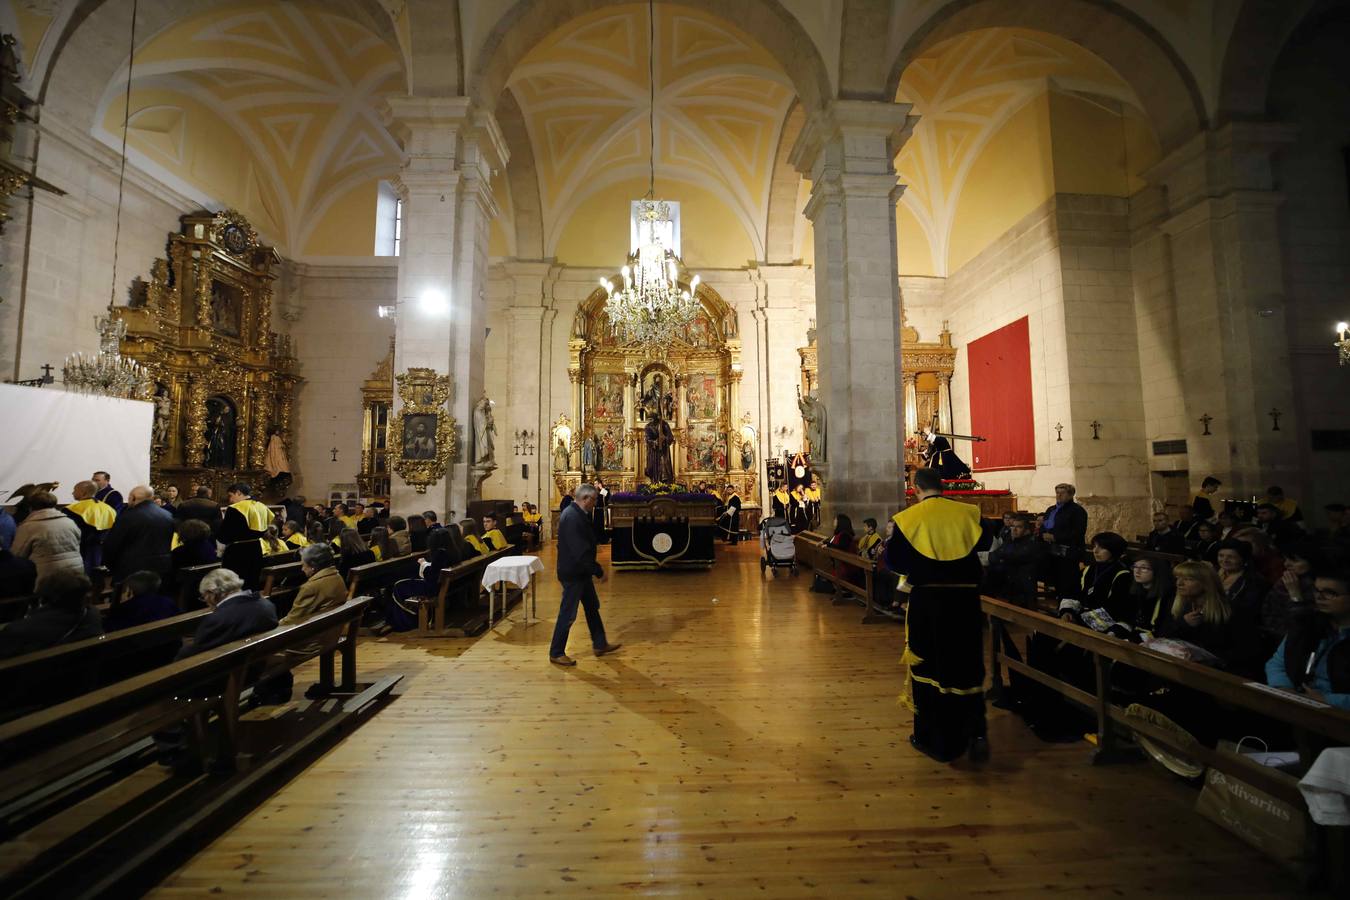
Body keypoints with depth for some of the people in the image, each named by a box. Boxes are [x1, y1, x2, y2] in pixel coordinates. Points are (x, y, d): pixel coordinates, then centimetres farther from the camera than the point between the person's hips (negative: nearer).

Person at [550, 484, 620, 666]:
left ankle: (600, 644, 32)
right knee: (568, 614, 3)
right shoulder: (572, 517, -26)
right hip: (572, 574, -10)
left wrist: (594, 570, 14)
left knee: (592, 607, 19)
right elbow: (580, 551, -29)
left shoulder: (576, 513, 7)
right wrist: (599, 571, -22)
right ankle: (556, 653, 18)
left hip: (580, 572, 10)